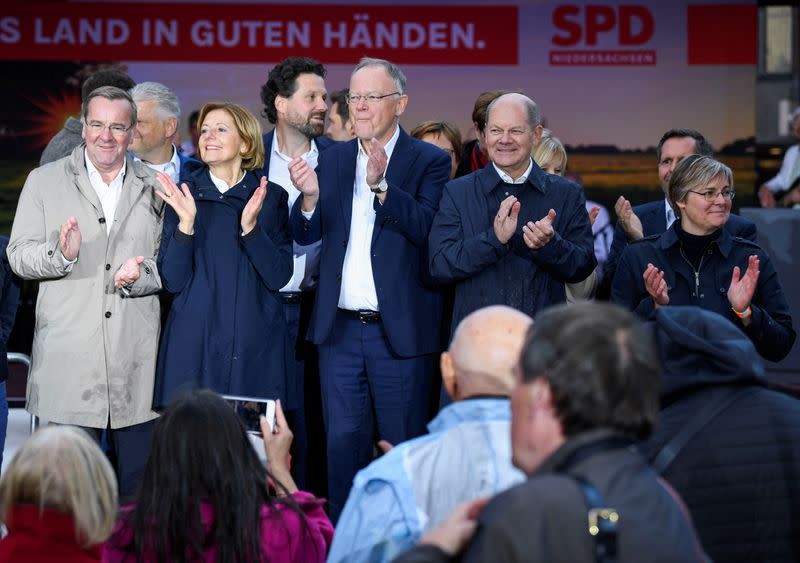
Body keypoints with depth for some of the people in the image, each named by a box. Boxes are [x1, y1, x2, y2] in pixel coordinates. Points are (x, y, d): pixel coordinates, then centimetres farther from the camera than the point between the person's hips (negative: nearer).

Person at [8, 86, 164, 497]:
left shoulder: (155, 188, 12)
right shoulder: (45, 181, 7)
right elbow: (18, 257, 2)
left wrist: (141, 275, -12)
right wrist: (60, 253, -19)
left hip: (137, 363, 2)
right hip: (68, 363, -1)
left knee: (139, 481, 5)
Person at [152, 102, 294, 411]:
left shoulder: (271, 197, 5)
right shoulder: (183, 194, 4)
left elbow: (279, 277, -4)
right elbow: (172, 281, -3)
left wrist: (250, 226, -17)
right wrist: (186, 222, -16)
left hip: (256, 347, 0)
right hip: (193, 345, 0)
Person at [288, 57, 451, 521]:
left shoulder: (429, 161, -3)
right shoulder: (333, 158, 10)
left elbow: (428, 229, -18)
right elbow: (307, 235, 3)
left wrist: (381, 186, -29)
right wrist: (310, 196, -17)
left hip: (400, 330, -4)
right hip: (340, 328, 4)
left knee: (403, 446, 4)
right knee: (343, 443, 9)